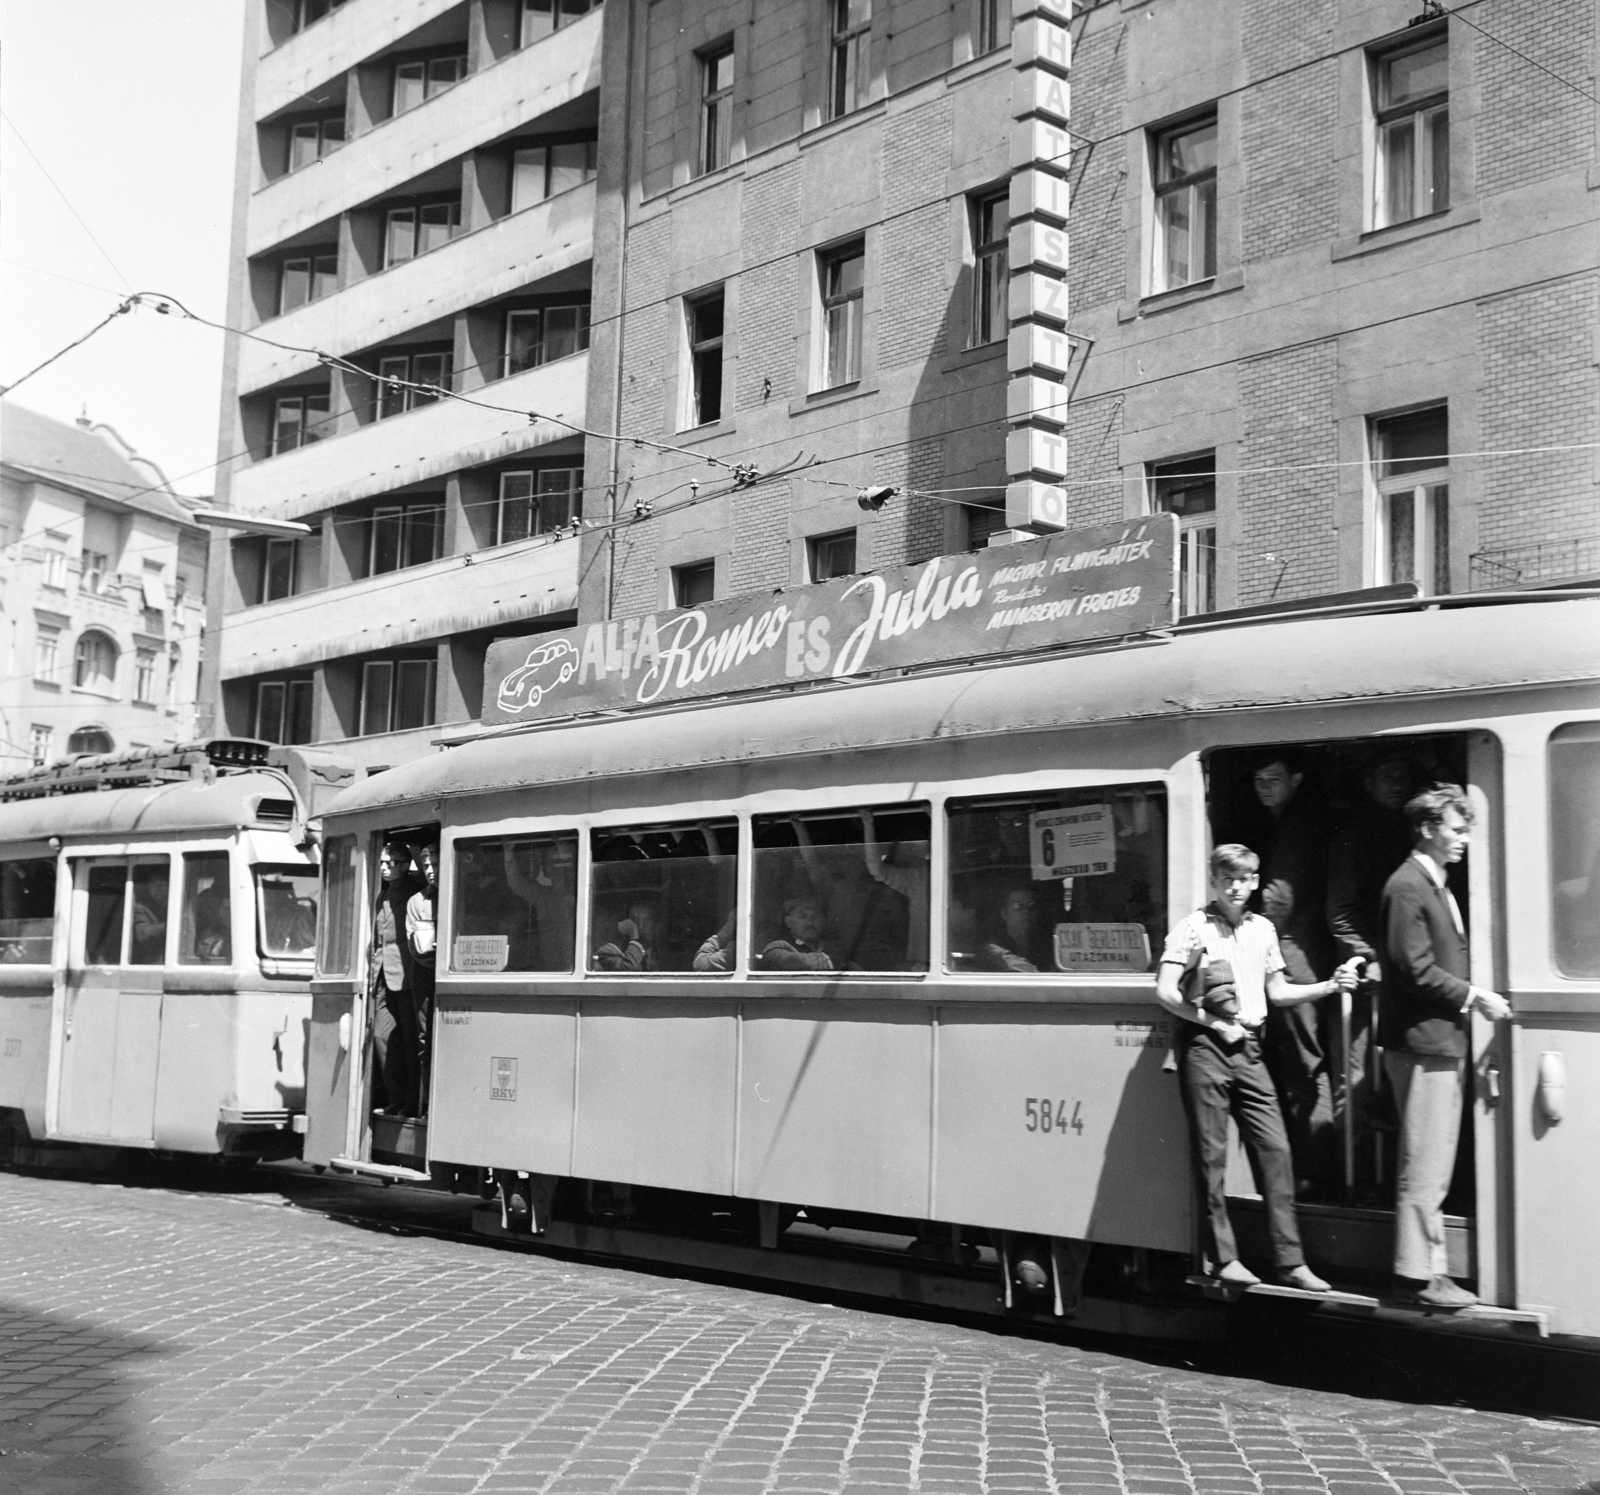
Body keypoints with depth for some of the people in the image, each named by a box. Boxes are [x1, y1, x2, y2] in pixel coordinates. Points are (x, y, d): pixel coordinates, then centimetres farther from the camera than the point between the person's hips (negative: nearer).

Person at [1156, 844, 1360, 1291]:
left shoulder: (1263, 929, 14)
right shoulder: (1194, 927, -3)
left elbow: (1277, 992, 18)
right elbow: (1165, 991, -8)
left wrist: (1329, 987, 7)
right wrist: (1212, 1021, -12)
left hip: (1248, 1049, 5)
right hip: (1205, 1047, -5)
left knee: (1274, 1147, 0)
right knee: (1211, 1153, 0)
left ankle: (1289, 1261, 4)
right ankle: (1222, 1257, 9)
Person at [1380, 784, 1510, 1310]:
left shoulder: (1437, 886, 17)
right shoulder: (1407, 886, -13)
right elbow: (1416, 970, -18)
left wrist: (1473, 996, 8)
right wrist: (1473, 997, -14)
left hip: (1443, 1041, 10)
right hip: (1422, 1042, -10)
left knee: (1434, 1168, 13)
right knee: (1424, 1167, -6)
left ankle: (1431, 1268, 20)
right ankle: (1415, 1275, 0)